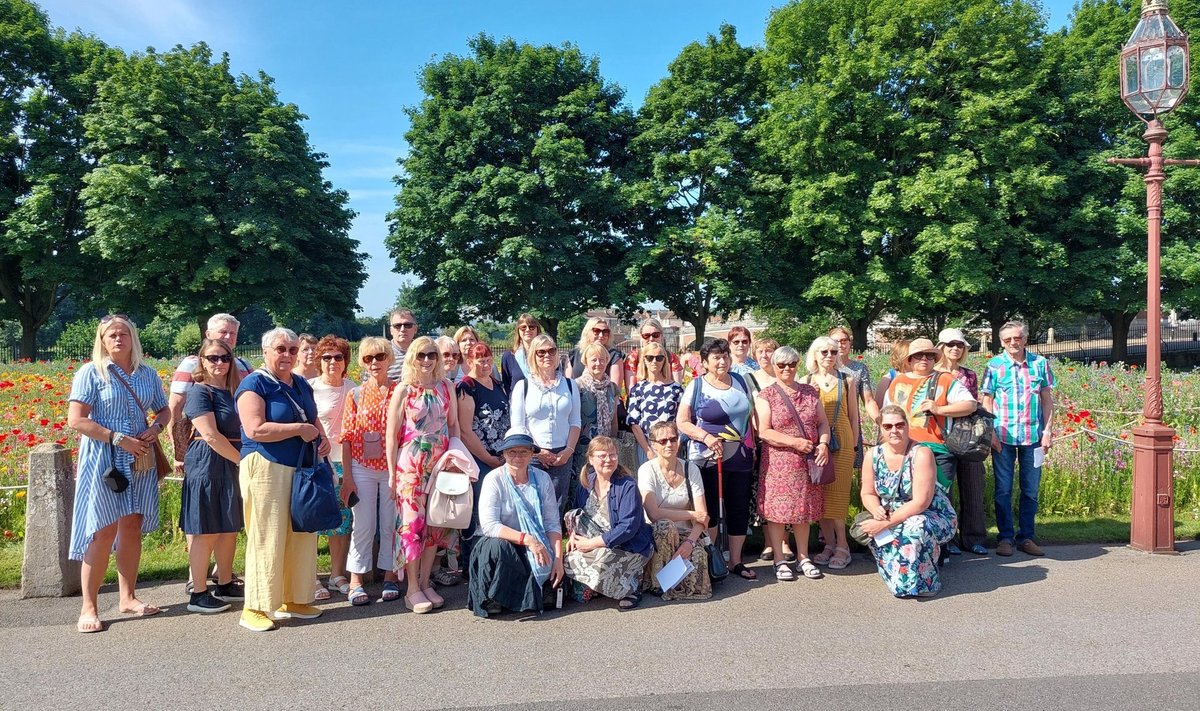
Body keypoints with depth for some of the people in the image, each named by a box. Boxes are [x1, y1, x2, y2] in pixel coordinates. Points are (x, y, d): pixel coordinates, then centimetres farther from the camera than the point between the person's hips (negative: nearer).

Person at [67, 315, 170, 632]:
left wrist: (155, 428, -2)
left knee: (132, 527, 8)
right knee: (104, 532, -4)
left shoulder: (148, 374, 9)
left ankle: (128, 597, 19)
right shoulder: (91, 372, -4)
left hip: (140, 461, 4)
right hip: (104, 461, -4)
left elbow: (163, 410, 20)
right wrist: (119, 439, -17)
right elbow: (76, 420, -11)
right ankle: (88, 607, 6)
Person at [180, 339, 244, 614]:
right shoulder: (200, 392, -10)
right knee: (205, 531, -1)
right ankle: (198, 595, 9)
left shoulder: (236, 389, 12)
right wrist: (243, 460, -14)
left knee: (230, 528, 14)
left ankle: (225, 585, 27)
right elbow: (211, 435, -18)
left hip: (234, 465, 8)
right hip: (207, 464, -8)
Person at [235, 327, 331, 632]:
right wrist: (300, 429, -16)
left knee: (302, 536, 10)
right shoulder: (255, 384, -7)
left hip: (303, 469, 7)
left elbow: (314, 419, 27)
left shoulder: (302, 384, 16)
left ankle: (295, 600, 22)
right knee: (267, 539, -4)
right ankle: (255, 608, 6)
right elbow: (255, 430, -20)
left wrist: (322, 437, 5)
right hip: (267, 469, -7)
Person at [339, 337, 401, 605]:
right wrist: (346, 476, -4)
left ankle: (390, 576, 18)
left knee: (391, 523, 6)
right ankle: (356, 581, 11)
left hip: (393, 469, 0)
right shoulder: (356, 395, 4)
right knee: (363, 525, 3)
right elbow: (346, 438, 2)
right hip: (362, 468, 0)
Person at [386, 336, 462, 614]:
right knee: (412, 522, -2)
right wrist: (391, 473, -5)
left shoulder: (446, 387, 7)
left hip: (440, 464, 4)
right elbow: (391, 434, -4)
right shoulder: (403, 389, -4)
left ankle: (425, 583, 19)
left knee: (435, 523, 7)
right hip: (410, 464, -4)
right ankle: (412, 589, 7)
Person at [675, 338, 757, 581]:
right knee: (709, 511, 3)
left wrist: (752, 444, 10)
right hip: (707, 459, -4)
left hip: (740, 458, 4)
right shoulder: (697, 386, -5)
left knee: (740, 510, 8)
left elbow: (749, 415, 18)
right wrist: (706, 437, -19)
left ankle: (736, 562, 20)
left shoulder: (740, 381, 9)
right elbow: (681, 422, -7)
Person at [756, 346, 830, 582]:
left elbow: (823, 422, 12)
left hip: (807, 462, 4)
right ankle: (779, 560, 11)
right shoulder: (766, 395, -3)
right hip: (778, 462, -4)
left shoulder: (810, 392, 11)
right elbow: (763, 431, -11)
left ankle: (803, 557, 22)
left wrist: (823, 444, -7)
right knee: (777, 509, -1)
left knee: (805, 508, 10)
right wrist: (795, 442, -17)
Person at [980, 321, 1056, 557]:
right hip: (1003, 436, -2)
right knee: (1003, 489, 4)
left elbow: (1047, 399, 8)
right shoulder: (994, 365, 0)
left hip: (1033, 436, 2)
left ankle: (1026, 537, 20)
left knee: (1031, 490, 9)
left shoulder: (1039, 363, 5)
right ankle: (1005, 537, 15)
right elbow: (987, 401, 1)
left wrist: (1047, 430, 1)